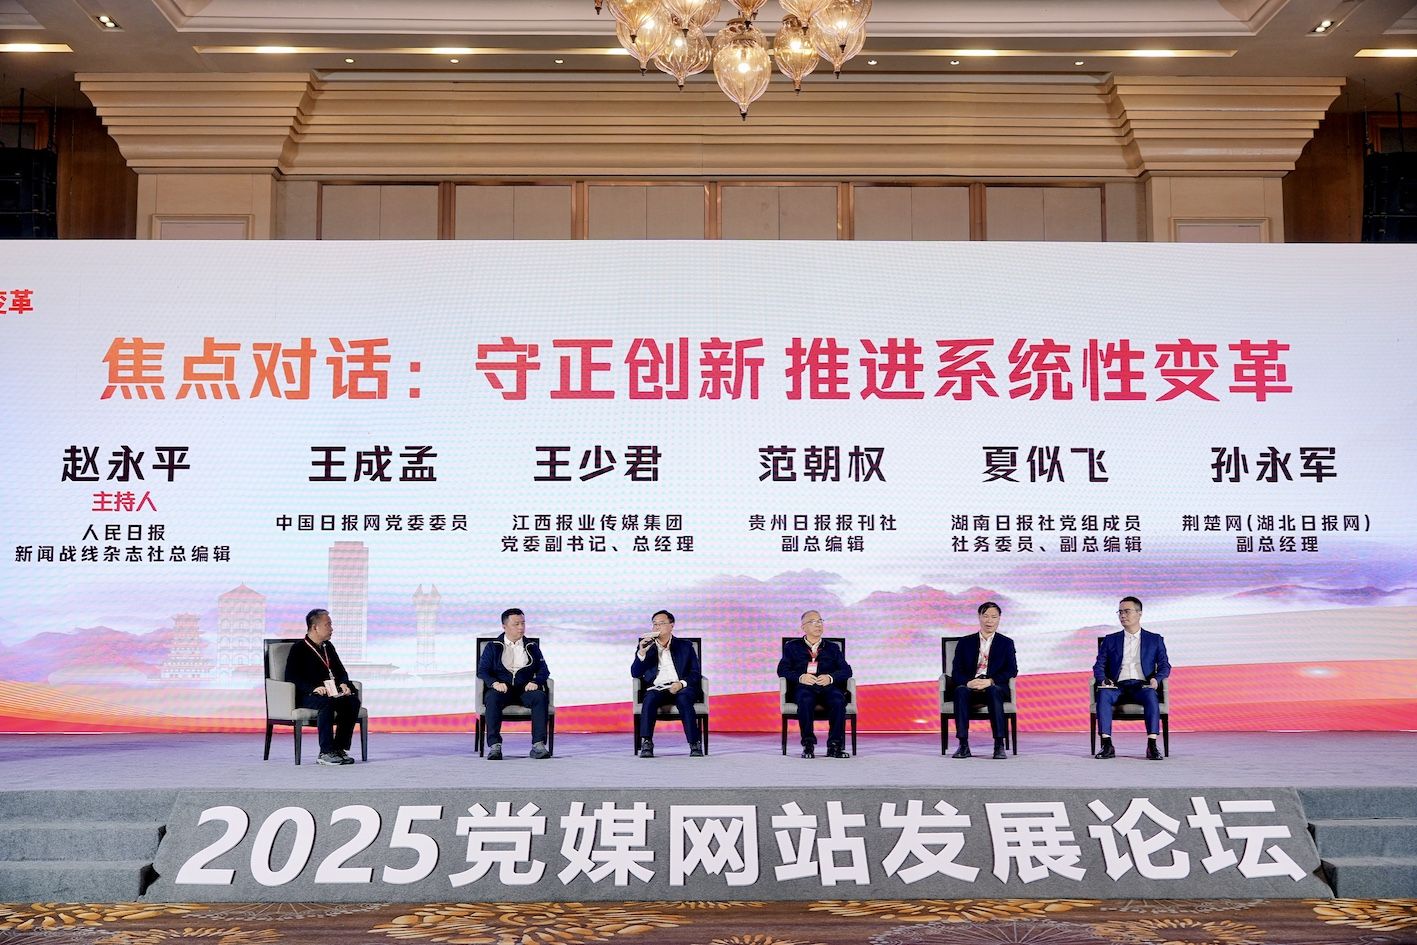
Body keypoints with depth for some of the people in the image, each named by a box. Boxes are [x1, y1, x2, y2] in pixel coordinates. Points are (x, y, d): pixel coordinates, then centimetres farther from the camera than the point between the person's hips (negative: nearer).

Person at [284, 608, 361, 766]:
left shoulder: (328, 647, 20)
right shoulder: (299, 649, -2)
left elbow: (341, 671, 24)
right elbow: (291, 677, -13)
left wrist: (343, 683, 0)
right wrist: (313, 688, -26)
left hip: (332, 693, 6)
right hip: (305, 696, -6)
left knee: (353, 701, -23)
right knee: (327, 702, -38)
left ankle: (340, 748, -20)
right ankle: (325, 753, -35)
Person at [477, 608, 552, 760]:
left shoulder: (532, 647, 19)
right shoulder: (492, 647, 14)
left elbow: (544, 670, 12)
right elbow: (482, 671, 4)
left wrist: (535, 682, -11)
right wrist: (494, 683, -16)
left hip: (525, 689, 1)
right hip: (501, 688, -1)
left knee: (540, 696, -32)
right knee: (492, 698, -37)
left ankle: (538, 745, -36)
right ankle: (494, 746, -39)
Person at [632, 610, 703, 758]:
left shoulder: (685, 646, 17)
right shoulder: (645, 646, 19)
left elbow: (695, 674, 9)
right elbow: (635, 673, 9)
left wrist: (682, 683, -12)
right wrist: (641, 653, -7)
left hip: (681, 688, 0)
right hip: (656, 689, 1)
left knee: (684, 699, -35)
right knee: (650, 698, -34)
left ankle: (695, 744, -36)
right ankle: (646, 745, -38)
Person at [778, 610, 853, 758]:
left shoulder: (833, 648, 26)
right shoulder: (793, 646, 22)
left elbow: (846, 670, 13)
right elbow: (782, 669, 9)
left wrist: (830, 677, -8)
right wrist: (800, 677, -11)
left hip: (828, 687, 1)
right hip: (804, 687, -1)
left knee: (838, 700, -34)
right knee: (805, 699, -38)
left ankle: (835, 745, -29)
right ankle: (808, 744, -31)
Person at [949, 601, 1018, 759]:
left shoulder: (1006, 643, 15)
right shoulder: (965, 643, 17)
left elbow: (1012, 670, 2)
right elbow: (956, 672, 7)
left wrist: (990, 681, -16)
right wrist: (968, 682, -16)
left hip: (995, 688, -1)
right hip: (970, 687, 1)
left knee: (994, 691, -37)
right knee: (960, 690, -34)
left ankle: (999, 745, -39)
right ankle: (963, 745, -36)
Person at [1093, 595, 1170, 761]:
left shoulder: (1155, 639, 19)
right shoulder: (1110, 640, 21)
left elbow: (1164, 666, 9)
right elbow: (1098, 666, 13)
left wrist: (1156, 679, -14)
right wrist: (1103, 680, -11)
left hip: (1141, 686, -1)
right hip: (1117, 686, 1)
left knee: (1151, 695, -37)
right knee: (1103, 694, -34)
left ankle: (1152, 745, -41)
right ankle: (1107, 745, -38)